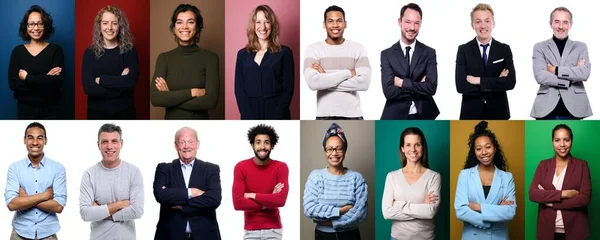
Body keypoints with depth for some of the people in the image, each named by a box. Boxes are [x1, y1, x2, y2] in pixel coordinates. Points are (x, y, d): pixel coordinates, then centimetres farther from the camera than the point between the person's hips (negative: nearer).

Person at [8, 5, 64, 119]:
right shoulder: (18, 51, 2)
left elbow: (57, 81, -16)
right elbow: (13, 83, -9)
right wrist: (46, 79, -16)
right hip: (25, 110, 1)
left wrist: (27, 77, -12)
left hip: (50, 110, -1)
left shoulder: (55, 49, -2)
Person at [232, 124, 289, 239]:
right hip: (251, 230, 0)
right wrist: (268, 202, -13)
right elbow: (238, 203, -14)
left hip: (273, 229, 0)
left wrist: (253, 195, -14)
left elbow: (281, 199, -18)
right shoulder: (241, 167, -6)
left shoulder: (281, 167, -5)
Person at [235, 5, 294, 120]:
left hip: (277, 116, -2)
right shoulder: (243, 54, 11)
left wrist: (275, 119, -10)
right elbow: (239, 89, 6)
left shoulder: (284, 53, 5)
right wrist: (250, 120, -7)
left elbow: (288, 89, 0)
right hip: (250, 116, 2)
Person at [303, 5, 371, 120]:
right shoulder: (313, 49, 1)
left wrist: (325, 78, -11)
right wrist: (348, 73, -12)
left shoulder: (358, 48, 3)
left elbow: (364, 82, -11)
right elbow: (312, 82, -15)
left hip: (352, 115, 1)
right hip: (324, 116, 0)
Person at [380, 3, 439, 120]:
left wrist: (402, 82, -13)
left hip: (423, 117, 1)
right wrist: (419, 86, -13)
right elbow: (389, 91, -12)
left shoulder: (429, 53, 2)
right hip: (395, 118, -1)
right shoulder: (387, 54, -1)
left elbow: (431, 87, -11)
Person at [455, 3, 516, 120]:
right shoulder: (464, 50, -1)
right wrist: (496, 83, -15)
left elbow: (510, 82, -10)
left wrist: (479, 80, -16)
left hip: (497, 113, 1)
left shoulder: (504, 49, 3)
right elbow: (461, 86, -13)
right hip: (471, 114, -1)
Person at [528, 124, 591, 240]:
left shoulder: (582, 165, 0)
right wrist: (563, 193, -16)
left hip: (574, 230, -1)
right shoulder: (543, 165, 5)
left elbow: (585, 198, -10)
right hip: (547, 229, 2)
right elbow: (532, 194, -7)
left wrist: (551, 202, -12)